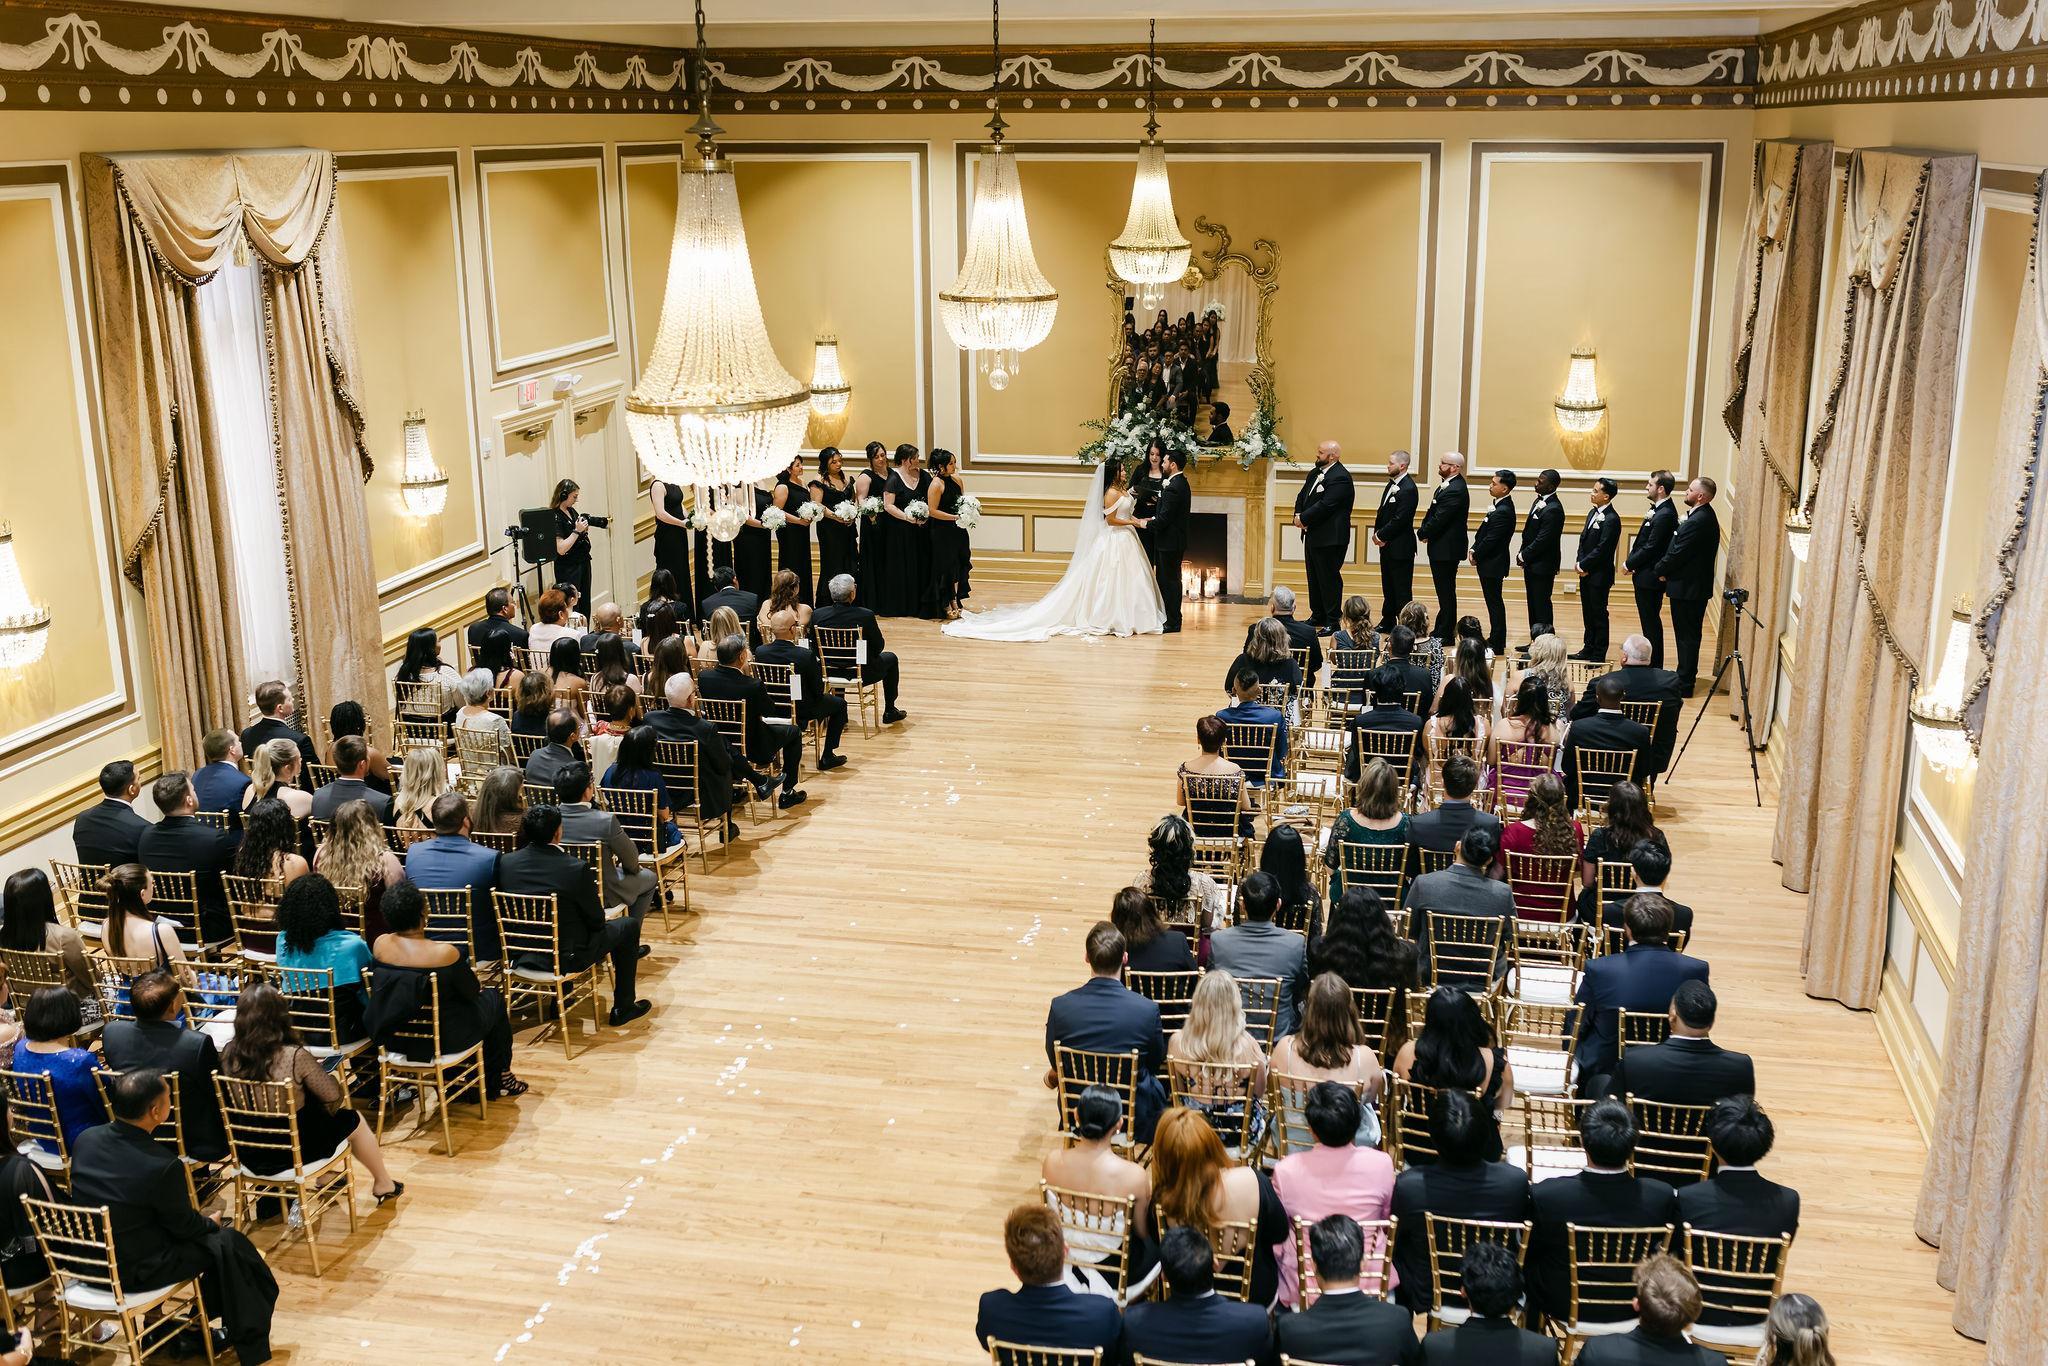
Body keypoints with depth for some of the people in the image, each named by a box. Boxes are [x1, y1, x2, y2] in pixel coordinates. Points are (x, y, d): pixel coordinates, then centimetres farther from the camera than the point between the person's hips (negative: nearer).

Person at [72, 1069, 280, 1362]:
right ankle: (249, 1339, 23)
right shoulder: (163, 1165, -29)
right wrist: (210, 1224, 12)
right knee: (227, 1243, 8)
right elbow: (185, 1225, -12)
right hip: (131, 1270, -7)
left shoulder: (86, 1139, -9)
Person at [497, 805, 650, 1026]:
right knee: (629, 925, 16)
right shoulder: (575, 868, -23)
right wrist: (596, 900, 10)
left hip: (520, 954, 6)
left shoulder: (506, 862, -10)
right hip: (566, 957, -5)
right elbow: (597, 922, -12)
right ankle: (623, 1007, 25)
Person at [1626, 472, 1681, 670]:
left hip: (1650, 578, -10)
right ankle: (1652, 662, 27)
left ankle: (1654, 666, 6)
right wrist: (1632, 562, 2)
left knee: (1651, 622, -2)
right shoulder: (1658, 510, 11)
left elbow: (1651, 548, -22)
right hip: (1645, 575, 10)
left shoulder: (1665, 515, -21)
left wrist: (1629, 564, -11)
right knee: (1650, 621, 17)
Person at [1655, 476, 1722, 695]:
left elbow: (1678, 553, -21)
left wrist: (1661, 570, -6)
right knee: (1689, 634, 18)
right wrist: (1665, 568, 6)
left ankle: (1684, 683, 4)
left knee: (1687, 635, -2)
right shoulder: (1705, 516, 10)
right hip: (1695, 585, 10)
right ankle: (1685, 676, 28)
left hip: (1687, 587, -10)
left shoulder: (1698, 521, -23)